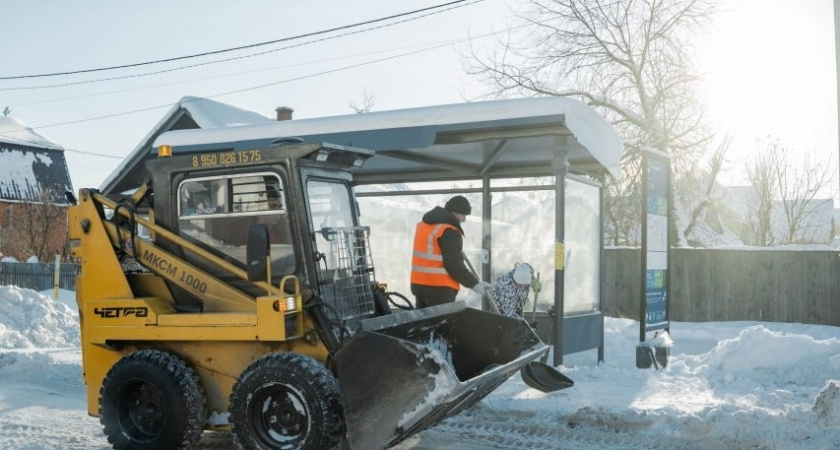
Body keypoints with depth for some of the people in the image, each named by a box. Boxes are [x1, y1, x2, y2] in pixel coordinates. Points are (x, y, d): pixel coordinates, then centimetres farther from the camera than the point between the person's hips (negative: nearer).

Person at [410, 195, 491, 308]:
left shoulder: (424, 224, 13)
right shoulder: (449, 231, -16)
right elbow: (454, 265, -17)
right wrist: (474, 283, -11)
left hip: (418, 284, 9)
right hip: (438, 287, -9)